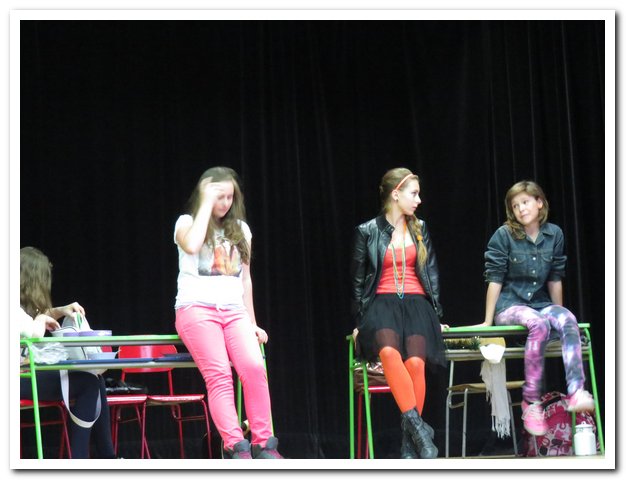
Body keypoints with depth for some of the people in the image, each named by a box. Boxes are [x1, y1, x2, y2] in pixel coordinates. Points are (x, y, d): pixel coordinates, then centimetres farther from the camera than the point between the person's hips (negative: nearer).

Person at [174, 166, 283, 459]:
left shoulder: (240, 229, 19)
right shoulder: (187, 223, 6)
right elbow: (191, 246, -18)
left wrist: (252, 323, 16)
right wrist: (207, 204, -10)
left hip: (234, 310, 3)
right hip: (196, 308, -3)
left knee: (254, 367, -23)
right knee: (219, 374, -25)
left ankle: (263, 444, -20)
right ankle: (235, 447, -30)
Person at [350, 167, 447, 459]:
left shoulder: (420, 230, 17)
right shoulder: (367, 232, 8)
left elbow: (432, 274, 18)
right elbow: (358, 280, 10)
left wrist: (435, 316, 11)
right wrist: (360, 321, 4)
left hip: (416, 303, 2)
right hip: (381, 302, -2)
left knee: (416, 361, -28)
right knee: (389, 351, -36)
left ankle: (410, 444, -23)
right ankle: (418, 427, -36)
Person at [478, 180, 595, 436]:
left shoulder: (554, 234, 4)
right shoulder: (504, 235, -5)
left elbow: (555, 279, 10)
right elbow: (494, 279, -4)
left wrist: (557, 313, 13)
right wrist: (488, 321, -4)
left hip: (540, 303, 3)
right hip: (509, 305, -3)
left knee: (568, 321, -30)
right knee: (540, 325, -36)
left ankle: (576, 392, -44)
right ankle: (531, 400, -32)